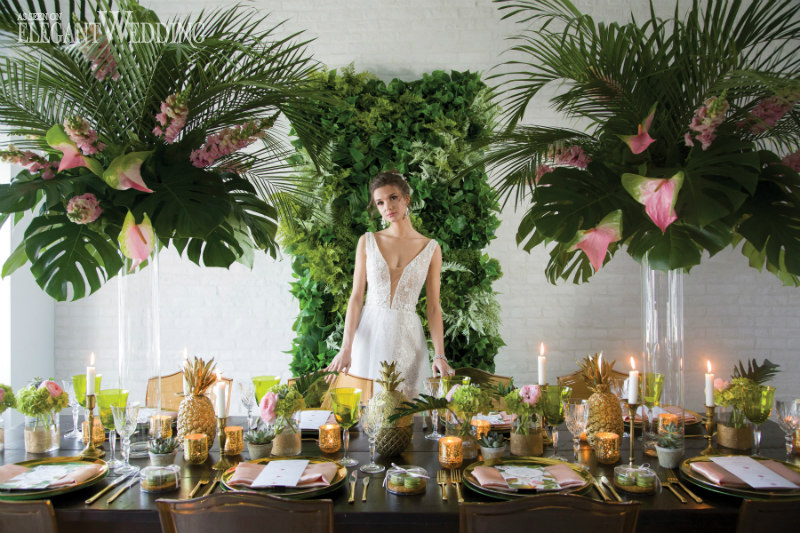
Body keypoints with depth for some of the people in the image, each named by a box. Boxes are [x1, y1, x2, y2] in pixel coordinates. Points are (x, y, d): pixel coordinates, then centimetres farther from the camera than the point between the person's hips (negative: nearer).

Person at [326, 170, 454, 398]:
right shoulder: (367, 242, 4)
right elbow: (356, 296, 0)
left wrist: (440, 355, -7)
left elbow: (433, 307, 2)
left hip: (407, 336, 0)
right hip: (369, 332, 1)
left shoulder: (431, 248, 2)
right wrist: (346, 348, -10)